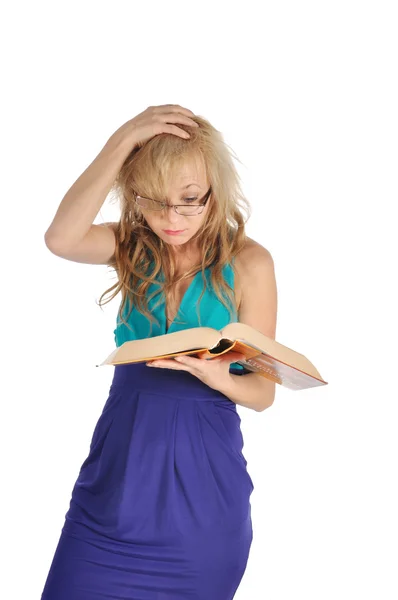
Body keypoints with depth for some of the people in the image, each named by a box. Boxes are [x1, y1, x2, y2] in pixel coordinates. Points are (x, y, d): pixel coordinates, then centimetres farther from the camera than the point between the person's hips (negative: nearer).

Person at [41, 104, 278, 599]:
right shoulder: (132, 247, 0)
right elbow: (60, 239, -24)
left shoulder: (249, 263, -7)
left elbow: (263, 392, -4)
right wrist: (122, 141, -25)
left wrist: (220, 377, -26)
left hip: (200, 479, -2)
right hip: (119, 463, 2)